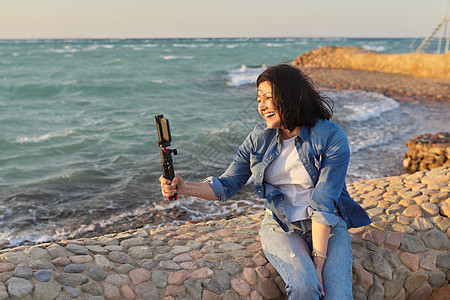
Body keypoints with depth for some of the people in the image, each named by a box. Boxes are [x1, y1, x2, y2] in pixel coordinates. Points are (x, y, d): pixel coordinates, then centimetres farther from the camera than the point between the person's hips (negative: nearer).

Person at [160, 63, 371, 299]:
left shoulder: (332, 138, -12)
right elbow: (227, 184, 2)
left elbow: (324, 205, -17)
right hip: (280, 226, 2)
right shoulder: (259, 138, -1)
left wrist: (319, 260, -21)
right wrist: (184, 188, -15)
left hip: (328, 226, -1)